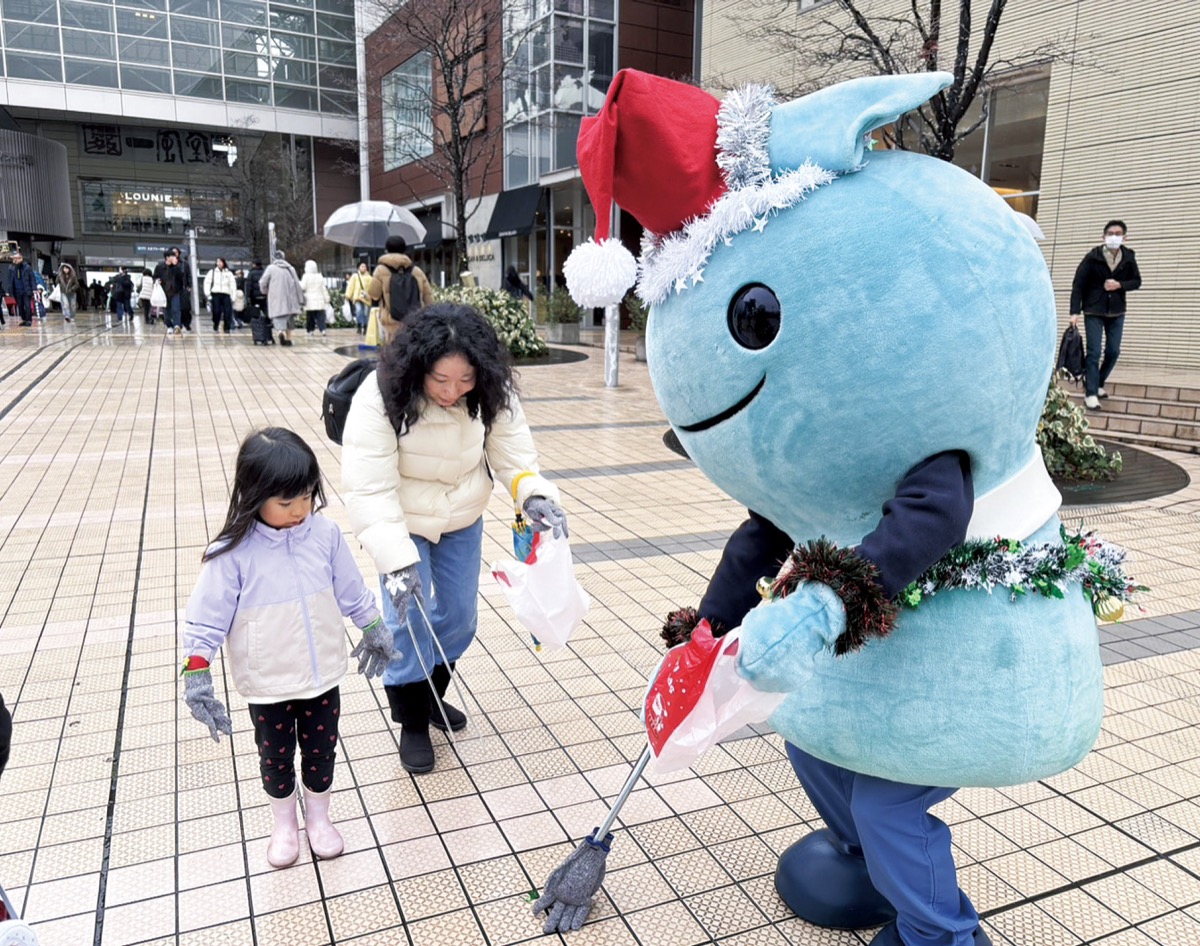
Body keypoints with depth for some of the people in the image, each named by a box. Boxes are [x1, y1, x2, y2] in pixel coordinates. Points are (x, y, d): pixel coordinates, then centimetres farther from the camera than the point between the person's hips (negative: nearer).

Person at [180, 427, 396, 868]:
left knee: (321, 751, 18)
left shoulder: (325, 534, -12)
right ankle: (284, 824, 45)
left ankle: (319, 817, 44)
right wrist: (197, 678, -14)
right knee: (275, 758, 19)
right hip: (267, 686, -2)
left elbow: (353, 593, 2)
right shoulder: (233, 553, -20)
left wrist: (374, 630, 11)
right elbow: (205, 621, -13)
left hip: (322, 676, 2)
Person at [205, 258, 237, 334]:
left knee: (227, 312, -9)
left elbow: (233, 285, 10)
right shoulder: (212, 272, 9)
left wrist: (233, 297, 2)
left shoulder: (229, 273, 12)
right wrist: (208, 294, -3)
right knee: (216, 311, -6)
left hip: (226, 294, 1)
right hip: (215, 294, -1)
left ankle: (227, 328, -2)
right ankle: (215, 326, 11)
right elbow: (207, 283, 5)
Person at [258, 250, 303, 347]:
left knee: (278, 317, -4)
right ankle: (288, 339, 15)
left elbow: (262, 282, -1)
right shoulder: (290, 268, 9)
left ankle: (280, 331, -33)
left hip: (276, 298, -3)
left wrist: (265, 292, 20)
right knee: (288, 319, 15)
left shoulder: (270, 268, 1)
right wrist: (300, 299, 14)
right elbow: (297, 284, 9)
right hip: (290, 298, 3)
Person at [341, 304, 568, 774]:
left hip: (463, 522, 4)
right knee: (408, 622, -8)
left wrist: (534, 493, -36)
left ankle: (432, 697, 39)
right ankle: (413, 723, 16)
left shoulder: (491, 394, -21)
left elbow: (513, 451, -14)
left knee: (458, 615, 12)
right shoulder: (380, 397, -32)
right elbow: (369, 489, -33)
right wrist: (396, 561, -40)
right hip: (403, 522, -4)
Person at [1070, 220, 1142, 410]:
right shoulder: (1092, 257, -10)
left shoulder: (1128, 258, 0)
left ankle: (1097, 384, 26)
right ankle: (1090, 393, -2)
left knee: (1113, 352, 6)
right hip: (1094, 312, -4)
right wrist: (1075, 311, -16)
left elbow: (1137, 281, 8)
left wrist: (1120, 285, -13)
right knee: (1094, 353, -6)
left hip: (1116, 312, 4)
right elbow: (1078, 284, -10)